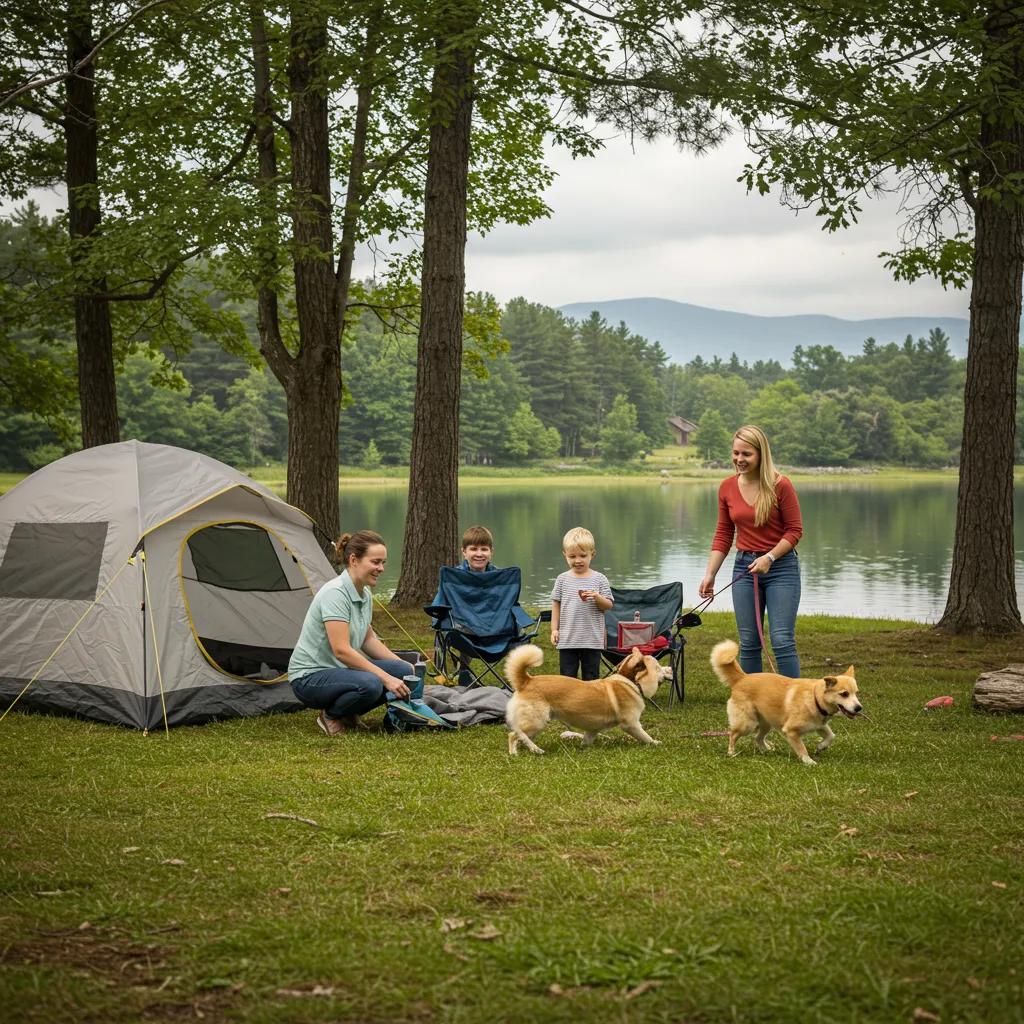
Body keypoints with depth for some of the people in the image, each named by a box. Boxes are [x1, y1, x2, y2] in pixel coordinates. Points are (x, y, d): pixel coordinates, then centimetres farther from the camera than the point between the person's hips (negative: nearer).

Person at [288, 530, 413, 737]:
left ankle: (347, 713, 7)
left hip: (341, 670, 9)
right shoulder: (335, 594, -23)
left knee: (403, 671, -7)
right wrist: (385, 677, -28)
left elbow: (368, 639, 18)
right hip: (309, 677, -9)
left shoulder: (365, 595, 5)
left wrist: (403, 665, 10)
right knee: (369, 685, -34)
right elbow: (341, 650, -28)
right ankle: (329, 715, -6)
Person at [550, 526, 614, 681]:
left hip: (593, 640, -1)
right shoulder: (563, 580, 2)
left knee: (591, 677, 7)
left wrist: (597, 597, -21)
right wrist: (554, 629, 2)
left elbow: (608, 605, -1)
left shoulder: (599, 579, -1)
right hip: (567, 639, 1)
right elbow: (556, 604, 7)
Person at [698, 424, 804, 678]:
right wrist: (710, 574, 3)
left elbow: (795, 530, -7)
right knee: (748, 643, 6)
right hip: (744, 567, 4)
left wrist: (770, 557, -19)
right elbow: (723, 535, 9)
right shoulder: (727, 488, 3)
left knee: (782, 640, -9)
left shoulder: (780, 485, -10)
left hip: (781, 566, -4)